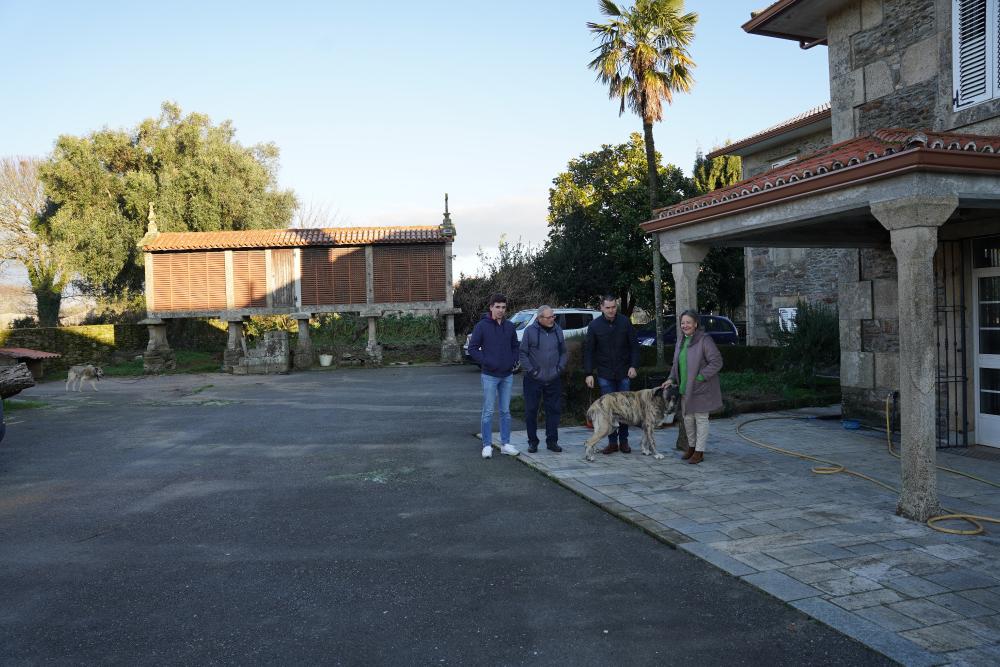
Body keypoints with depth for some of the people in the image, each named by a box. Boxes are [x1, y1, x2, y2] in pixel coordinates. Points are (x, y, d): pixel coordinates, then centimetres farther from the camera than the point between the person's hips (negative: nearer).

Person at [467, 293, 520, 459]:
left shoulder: (509, 327, 7)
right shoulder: (482, 326, -6)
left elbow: (515, 346, 18)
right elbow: (472, 348, -6)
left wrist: (513, 361, 1)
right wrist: (486, 362, -14)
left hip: (507, 375, 5)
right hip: (489, 375, -4)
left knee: (506, 411, 11)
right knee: (488, 411, 0)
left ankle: (505, 444, 19)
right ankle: (487, 445, 8)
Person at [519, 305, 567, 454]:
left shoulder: (558, 330, 6)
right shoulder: (530, 331, -6)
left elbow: (563, 352, 15)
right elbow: (523, 353, -4)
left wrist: (560, 367, 3)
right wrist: (530, 370, -9)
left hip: (553, 380, 3)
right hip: (533, 380, -3)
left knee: (554, 410, 7)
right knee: (531, 411, 3)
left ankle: (552, 441, 18)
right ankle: (532, 441, 15)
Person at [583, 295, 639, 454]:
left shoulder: (625, 322, -2)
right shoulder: (594, 325, -3)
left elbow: (634, 345, 3)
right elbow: (588, 350, 0)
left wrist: (633, 366, -7)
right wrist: (588, 373, -4)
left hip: (624, 373, 0)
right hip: (605, 374, 0)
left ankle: (623, 440, 17)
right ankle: (612, 442, 10)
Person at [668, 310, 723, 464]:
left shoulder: (705, 340, -14)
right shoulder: (680, 341, 10)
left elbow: (716, 362, -19)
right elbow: (676, 363, 20)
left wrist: (700, 377, -21)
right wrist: (672, 379, 7)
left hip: (701, 389, -7)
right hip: (685, 388, 7)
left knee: (701, 419, 2)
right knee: (688, 419, 15)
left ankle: (699, 452, 10)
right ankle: (691, 447, 31)